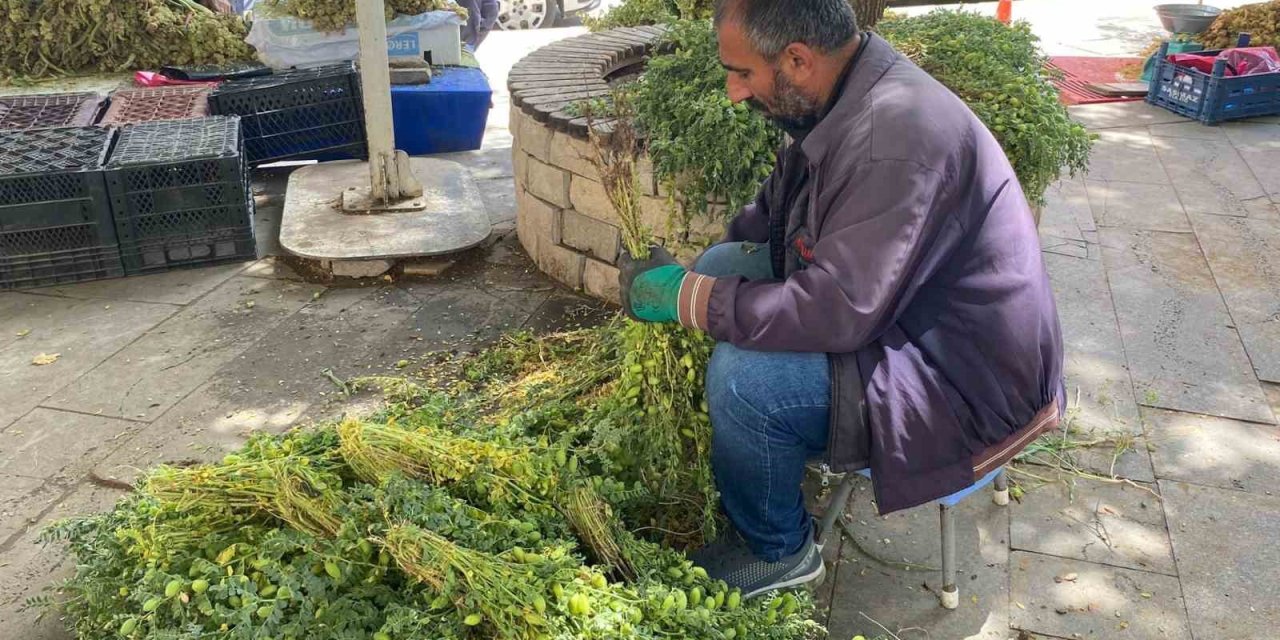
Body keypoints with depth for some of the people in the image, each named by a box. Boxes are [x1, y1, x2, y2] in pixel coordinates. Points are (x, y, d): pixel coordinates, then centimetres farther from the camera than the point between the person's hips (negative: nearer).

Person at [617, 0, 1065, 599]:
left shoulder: (897, 139, -32)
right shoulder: (842, 99, -1)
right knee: (719, 265, 5)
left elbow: (837, 314, -34)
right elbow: (770, 212, 12)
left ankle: (777, 551, 3)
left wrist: (685, 296, -23)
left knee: (740, 376, -26)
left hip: (975, 388, -9)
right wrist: (693, 273, 4)